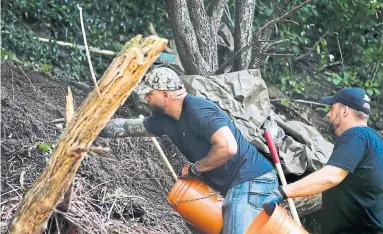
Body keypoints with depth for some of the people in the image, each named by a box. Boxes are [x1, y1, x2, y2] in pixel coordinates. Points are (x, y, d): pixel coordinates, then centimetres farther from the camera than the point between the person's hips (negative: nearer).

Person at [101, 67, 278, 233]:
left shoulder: (198, 110, -20)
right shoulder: (164, 118, 8)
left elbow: (227, 147, -31)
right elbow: (127, 127, 22)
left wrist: (195, 169, -16)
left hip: (251, 181, -10)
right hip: (235, 185, 10)